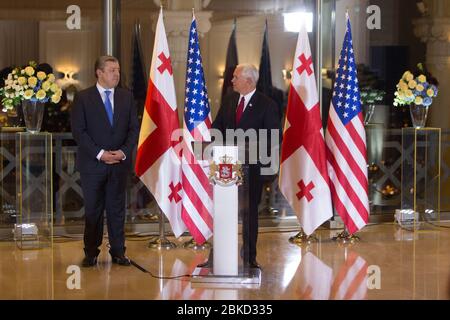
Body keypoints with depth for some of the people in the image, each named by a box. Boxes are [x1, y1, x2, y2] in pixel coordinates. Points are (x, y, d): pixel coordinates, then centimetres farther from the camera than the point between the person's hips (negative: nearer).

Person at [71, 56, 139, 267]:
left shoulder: (126, 97, 9)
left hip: (119, 162, 3)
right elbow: (78, 131, -7)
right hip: (92, 163, -2)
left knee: (117, 208, 7)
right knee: (93, 209, 4)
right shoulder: (83, 98, -2)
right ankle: (91, 253, 13)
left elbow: (134, 128, 7)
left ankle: (118, 252, 14)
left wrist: (124, 152, -9)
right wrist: (100, 154, -15)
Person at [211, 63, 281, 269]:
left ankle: (249, 257, 15)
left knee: (250, 212, 5)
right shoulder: (229, 100, 10)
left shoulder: (267, 105, -5)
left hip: (252, 167, -4)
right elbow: (216, 127, 15)